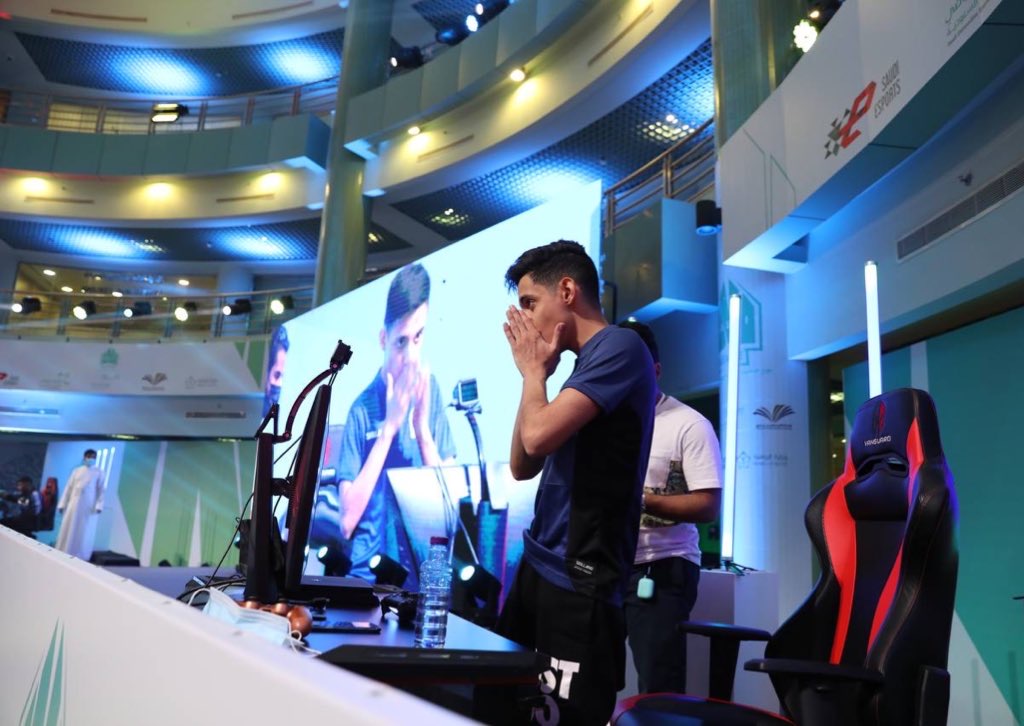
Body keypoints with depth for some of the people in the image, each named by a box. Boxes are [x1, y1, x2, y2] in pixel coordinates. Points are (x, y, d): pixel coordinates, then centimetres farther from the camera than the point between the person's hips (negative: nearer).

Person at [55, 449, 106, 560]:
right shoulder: (76, 470, 11)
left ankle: (80, 557, -1)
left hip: (88, 506, -3)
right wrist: (62, 504, 6)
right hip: (74, 504, 3)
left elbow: (100, 490, -2)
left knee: (84, 533, -2)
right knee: (68, 530, 4)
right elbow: (68, 488, 11)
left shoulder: (98, 472, 3)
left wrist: (99, 505, -14)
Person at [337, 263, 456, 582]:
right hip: (369, 573, -1)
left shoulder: (431, 391, 2)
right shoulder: (362, 408, -3)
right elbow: (347, 521, -8)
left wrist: (422, 429, -13)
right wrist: (388, 427, -12)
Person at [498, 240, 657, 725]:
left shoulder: (619, 348, -12)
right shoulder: (585, 364, 15)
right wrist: (537, 373, 9)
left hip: (577, 580, -9)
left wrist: (533, 371, -3)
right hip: (538, 566, 9)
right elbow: (522, 465, 17)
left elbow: (539, 436, -23)